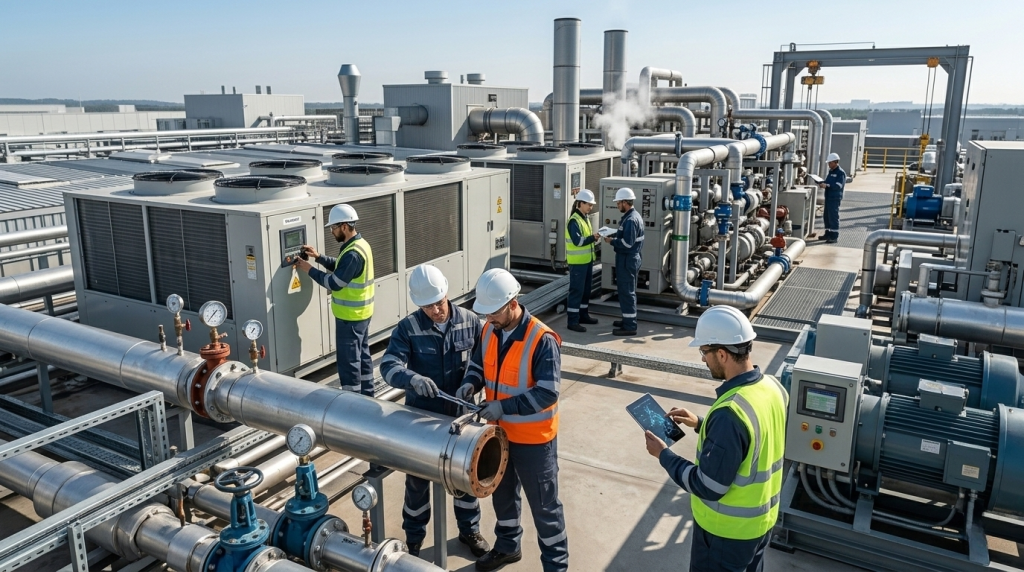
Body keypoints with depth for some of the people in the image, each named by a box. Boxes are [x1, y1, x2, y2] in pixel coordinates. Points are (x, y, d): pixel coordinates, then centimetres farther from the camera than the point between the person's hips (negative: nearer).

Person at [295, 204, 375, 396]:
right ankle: (366, 395, 29)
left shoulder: (353, 253, -25)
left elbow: (334, 283, -23)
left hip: (350, 316, -10)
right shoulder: (360, 244, 7)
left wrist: (309, 269, -13)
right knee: (362, 354, 18)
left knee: (349, 360, 0)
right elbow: (340, 267, 19)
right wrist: (318, 257, 9)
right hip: (361, 312, 10)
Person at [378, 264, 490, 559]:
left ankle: (469, 530, 42)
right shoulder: (407, 328, -14)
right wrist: (413, 379, -44)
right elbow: (389, 365, -24)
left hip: (461, 415, 2)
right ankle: (414, 540, 36)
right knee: (417, 480, 14)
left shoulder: (469, 321, -9)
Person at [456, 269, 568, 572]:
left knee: (544, 505, 9)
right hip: (499, 432, 7)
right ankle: (507, 546, 48)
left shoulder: (542, 340, -25)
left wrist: (504, 406, -32)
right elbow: (477, 365, 11)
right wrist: (470, 385, -10)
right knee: (502, 494, 25)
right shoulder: (489, 331, -4)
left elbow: (547, 393, -27)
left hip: (534, 438, -7)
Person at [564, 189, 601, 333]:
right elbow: (577, 241, -24)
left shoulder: (585, 218, 12)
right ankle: (572, 321, -1)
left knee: (586, 289, 17)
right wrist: (593, 237, -24)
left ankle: (583, 315, 30)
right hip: (577, 262, -9)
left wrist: (594, 236, -1)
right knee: (576, 290, -6)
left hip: (587, 260, 9)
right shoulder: (574, 221, -17)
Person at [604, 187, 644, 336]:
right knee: (626, 290, 19)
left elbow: (627, 243, -25)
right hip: (630, 258, 11)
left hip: (627, 259, -11)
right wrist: (615, 235, 9)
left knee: (627, 292, -5)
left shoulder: (630, 220, -21)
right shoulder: (634, 216, 12)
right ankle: (628, 320, 30)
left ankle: (630, 326, 1)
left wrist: (612, 241, -14)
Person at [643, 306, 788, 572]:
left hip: (726, 531, -7)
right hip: (762, 520, 8)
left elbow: (708, 487, -27)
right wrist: (701, 424, 8)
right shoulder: (773, 387, -7)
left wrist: (664, 454, -15)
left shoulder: (729, 413, -34)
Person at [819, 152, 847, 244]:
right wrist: (822, 184, 1)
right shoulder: (831, 171, 16)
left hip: (835, 198, -9)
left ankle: (834, 237, -6)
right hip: (828, 197, 9)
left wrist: (826, 185, -30)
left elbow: (838, 185, -20)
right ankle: (828, 234, 24)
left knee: (833, 217, -8)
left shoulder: (841, 173, -10)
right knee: (827, 216, 13)